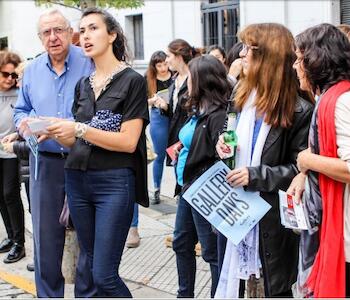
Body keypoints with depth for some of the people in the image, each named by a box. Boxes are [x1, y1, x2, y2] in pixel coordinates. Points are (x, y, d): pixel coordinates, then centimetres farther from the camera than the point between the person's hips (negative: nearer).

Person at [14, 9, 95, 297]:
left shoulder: (90, 63, -5)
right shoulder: (32, 70, 9)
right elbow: (21, 110, 19)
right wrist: (24, 123, -4)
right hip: (45, 163, 3)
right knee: (45, 237, 8)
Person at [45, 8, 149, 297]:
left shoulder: (132, 81, -4)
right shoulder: (83, 85, 14)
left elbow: (129, 141, -11)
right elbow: (77, 141, 16)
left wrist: (79, 129, -19)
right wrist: (53, 132, -3)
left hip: (114, 182, -6)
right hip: (77, 179, 6)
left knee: (104, 275, -8)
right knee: (93, 268, 12)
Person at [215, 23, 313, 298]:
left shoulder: (299, 110, -13)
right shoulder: (242, 97, 8)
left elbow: (301, 168, -13)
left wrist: (256, 175, -21)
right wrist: (224, 146, 0)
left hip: (273, 214, -6)